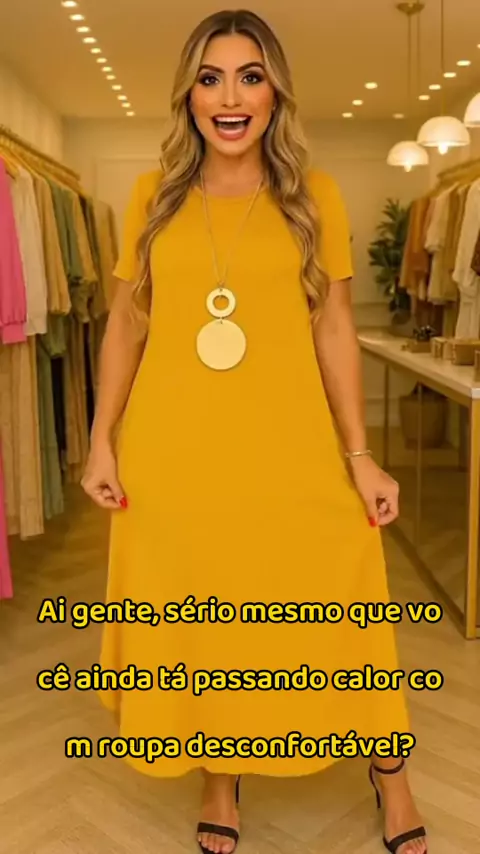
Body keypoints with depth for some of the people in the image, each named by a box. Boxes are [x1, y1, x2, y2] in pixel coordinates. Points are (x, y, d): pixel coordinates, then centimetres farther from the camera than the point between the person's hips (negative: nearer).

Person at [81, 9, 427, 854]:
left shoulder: (315, 196, 3)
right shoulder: (153, 196, 6)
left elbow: (334, 329, 2)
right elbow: (124, 324, 8)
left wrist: (360, 455, -1)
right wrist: (101, 442, 2)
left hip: (288, 447, -1)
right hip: (173, 450, 2)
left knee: (328, 612, 7)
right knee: (195, 617, 13)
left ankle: (390, 773, 34)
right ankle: (220, 786, 37)